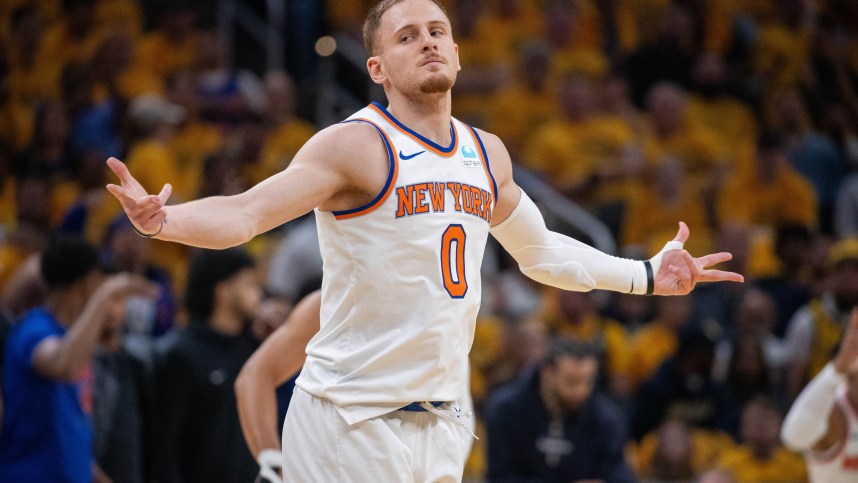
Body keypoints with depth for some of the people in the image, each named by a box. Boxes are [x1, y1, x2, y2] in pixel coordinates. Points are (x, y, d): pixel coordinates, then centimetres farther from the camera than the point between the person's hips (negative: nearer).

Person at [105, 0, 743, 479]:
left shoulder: (487, 154, 12)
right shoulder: (356, 146, -9)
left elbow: (540, 250, 29)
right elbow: (246, 213, -19)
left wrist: (648, 276, 30)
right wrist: (166, 221, -38)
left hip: (440, 422, 7)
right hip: (350, 418, -7)